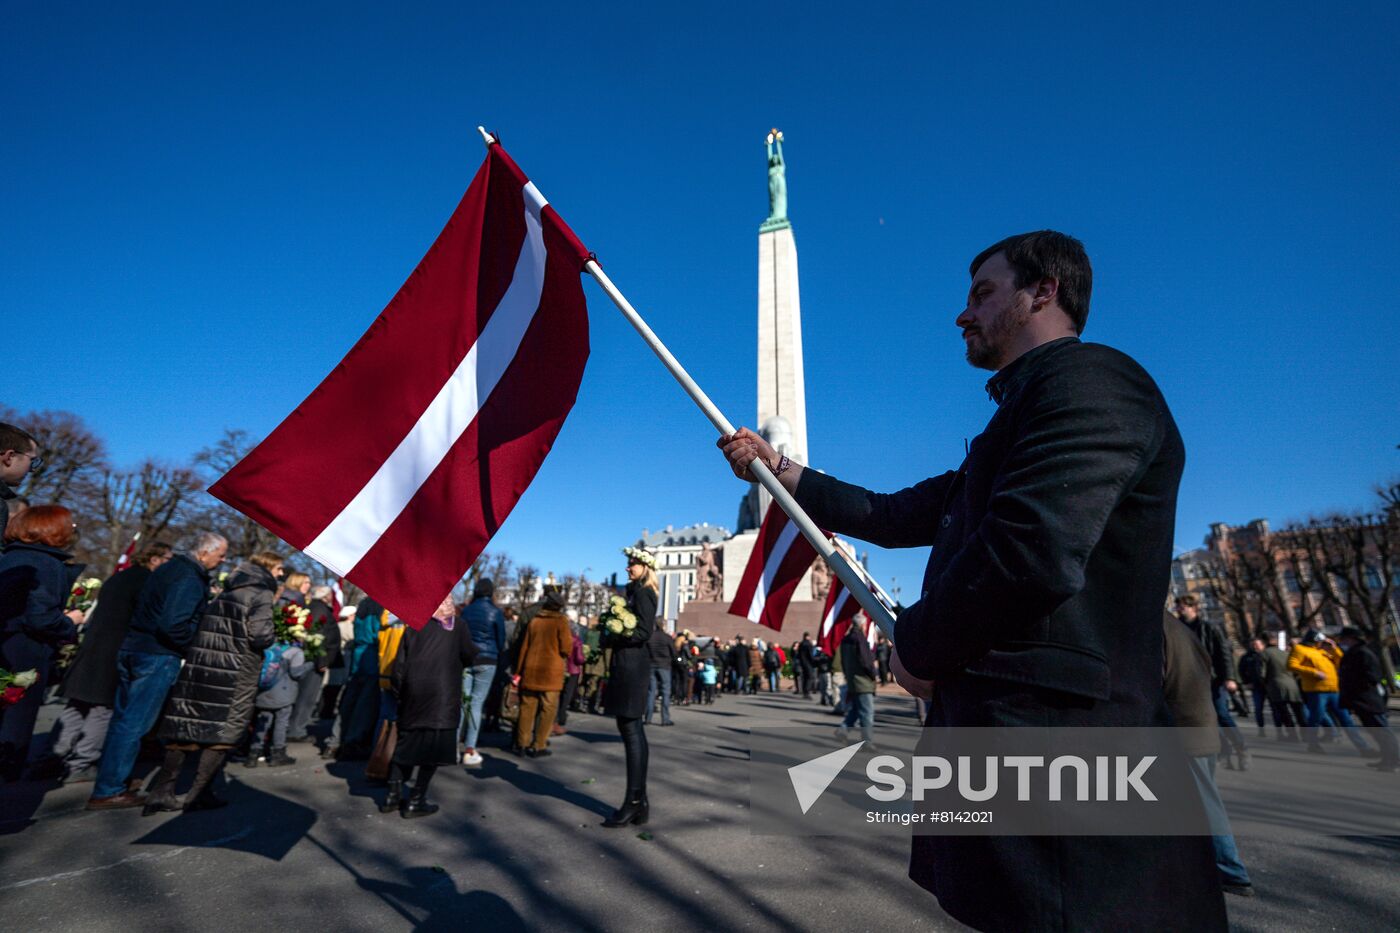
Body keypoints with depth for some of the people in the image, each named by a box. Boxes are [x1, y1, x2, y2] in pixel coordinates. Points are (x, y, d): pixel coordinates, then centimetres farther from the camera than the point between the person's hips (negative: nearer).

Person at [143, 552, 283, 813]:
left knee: (190, 724, 12)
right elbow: (261, 635, -20)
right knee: (226, 728, 5)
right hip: (236, 670, -7)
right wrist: (269, 638, 0)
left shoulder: (228, 589, 14)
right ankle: (199, 794, 10)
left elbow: (206, 623, 16)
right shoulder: (261, 592, -10)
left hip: (202, 662, 7)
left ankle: (162, 791, 16)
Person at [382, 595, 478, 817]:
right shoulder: (459, 628, 0)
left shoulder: (414, 627, 8)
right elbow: (470, 658, -2)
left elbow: (399, 664, 5)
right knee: (433, 748, 5)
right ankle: (416, 801, 6)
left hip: (413, 694, 4)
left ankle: (393, 795, 24)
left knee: (406, 743, 18)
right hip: (443, 696, -4)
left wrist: (398, 691, 14)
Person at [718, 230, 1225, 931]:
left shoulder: (1087, 377, -10)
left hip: (1052, 732, -10)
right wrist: (777, 469, 21)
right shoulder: (1017, 420, 22)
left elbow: (1031, 551, -27)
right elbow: (894, 516, 22)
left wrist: (917, 644, -10)